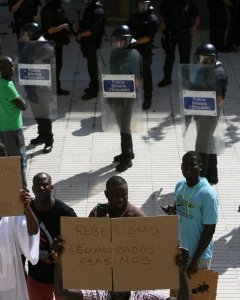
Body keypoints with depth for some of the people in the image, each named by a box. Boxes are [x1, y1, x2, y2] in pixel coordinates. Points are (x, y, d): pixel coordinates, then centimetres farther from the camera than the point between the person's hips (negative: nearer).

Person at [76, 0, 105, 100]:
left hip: (93, 41, -9)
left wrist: (81, 34, -14)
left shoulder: (98, 10, -20)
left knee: (92, 65, -4)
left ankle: (93, 91, 2)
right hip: (87, 41, 9)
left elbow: (93, 30, -25)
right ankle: (94, 86, 30)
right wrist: (80, 32, 3)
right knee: (91, 64, 18)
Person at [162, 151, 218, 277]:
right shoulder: (180, 185, -3)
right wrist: (172, 209, -9)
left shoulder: (208, 194, -23)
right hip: (179, 250, 6)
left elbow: (209, 230, -20)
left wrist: (195, 259, -19)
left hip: (199, 253, -6)